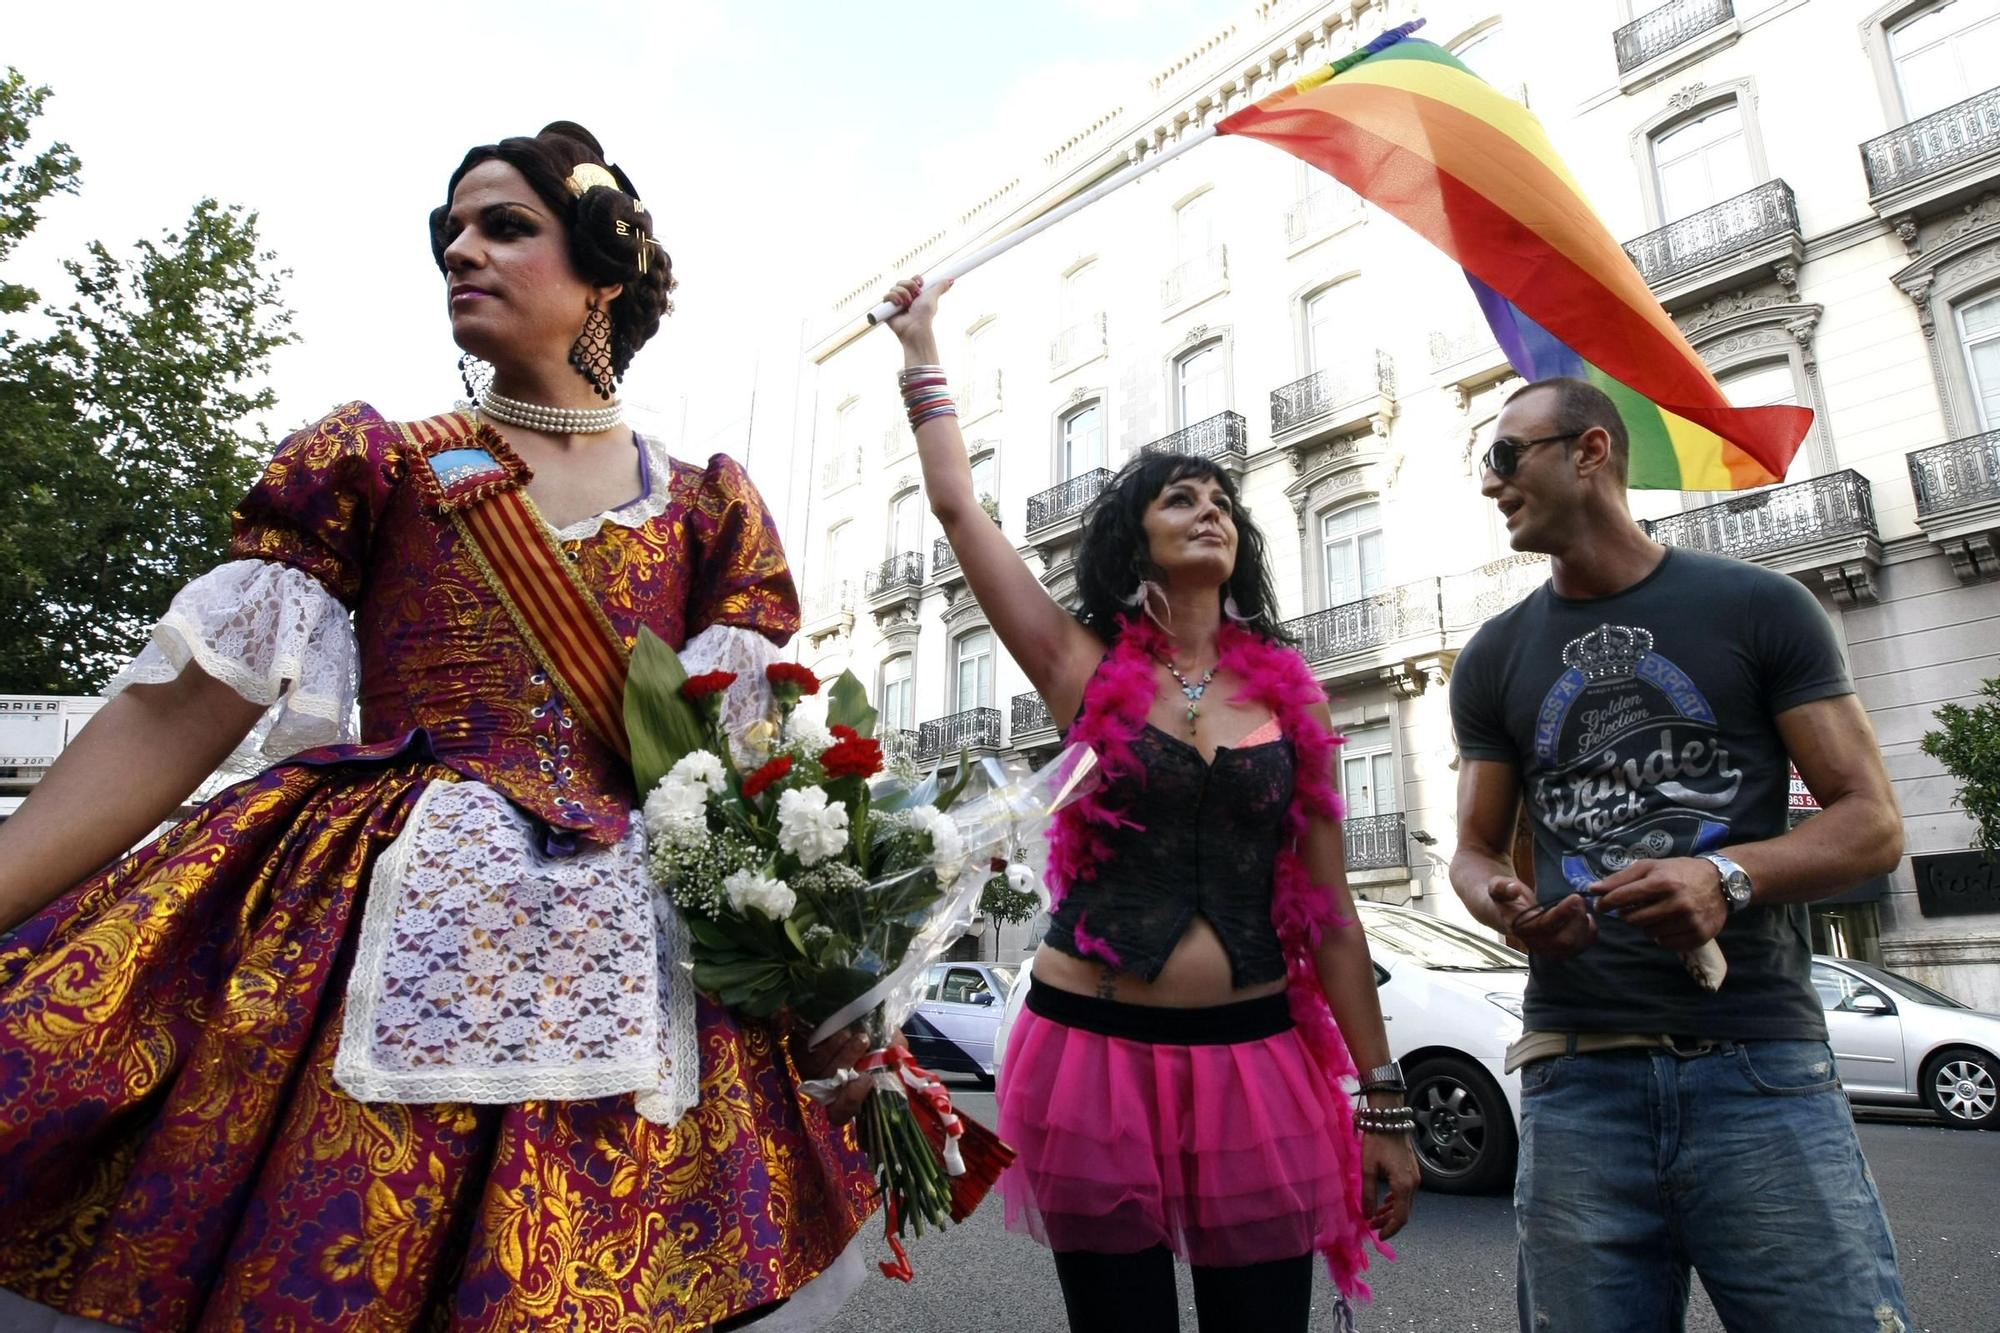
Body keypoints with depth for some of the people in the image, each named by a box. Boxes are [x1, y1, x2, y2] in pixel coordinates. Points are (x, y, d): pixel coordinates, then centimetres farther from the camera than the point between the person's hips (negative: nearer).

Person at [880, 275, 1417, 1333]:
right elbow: (956, 502, 0)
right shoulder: (1085, 670, 0)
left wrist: (1385, 1103, 6)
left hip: (1254, 1058, 2)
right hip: (1097, 1049, -1)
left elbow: (1327, 913, 6)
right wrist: (922, 350, 11)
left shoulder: (1290, 692, 5)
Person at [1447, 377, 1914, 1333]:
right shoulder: (1495, 657, 12)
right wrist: (1504, 903, -8)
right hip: (1576, 1078, 2)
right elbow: (1475, 849, 15)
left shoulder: (1759, 608, 5)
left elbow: (1873, 823, 2)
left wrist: (1728, 875, -18)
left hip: (1760, 1064, -2)